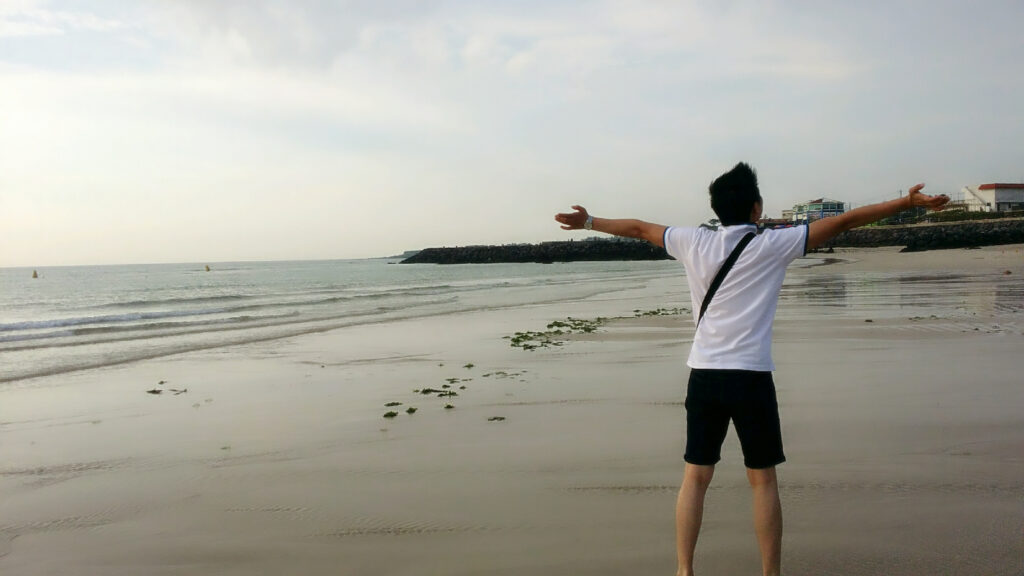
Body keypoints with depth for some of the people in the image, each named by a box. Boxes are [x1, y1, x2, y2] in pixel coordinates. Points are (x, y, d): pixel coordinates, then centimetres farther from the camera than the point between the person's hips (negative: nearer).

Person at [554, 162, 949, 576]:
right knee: (763, 480, 7)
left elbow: (638, 228, 17)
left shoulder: (693, 243, 5)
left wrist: (588, 222, 31)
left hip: (703, 375, 3)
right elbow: (843, 222, -1)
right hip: (750, 376, -3)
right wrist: (909, 202, 5)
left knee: (695, 476, 8)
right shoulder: (772, 245, -3)